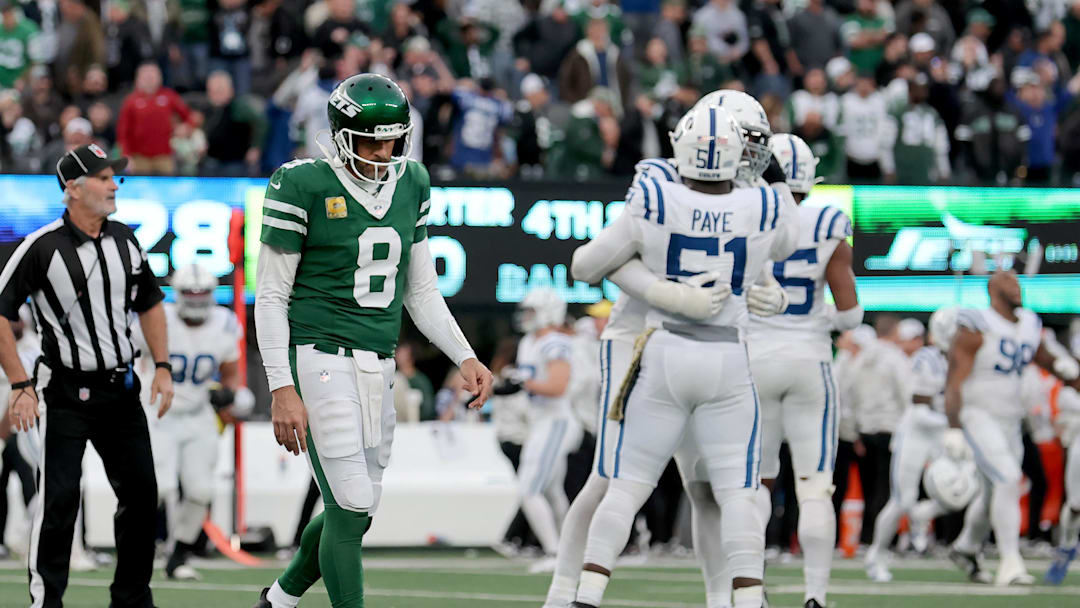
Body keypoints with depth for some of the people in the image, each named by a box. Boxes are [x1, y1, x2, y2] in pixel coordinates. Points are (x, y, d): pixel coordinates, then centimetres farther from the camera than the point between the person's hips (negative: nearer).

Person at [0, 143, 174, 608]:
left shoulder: (125, 241, 5)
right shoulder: (42, 247, -14)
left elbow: (149, 303, 18)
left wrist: (162, 368, 9)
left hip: (120, 390, 6)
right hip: (67, 392, -6)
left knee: (141, 494, 8)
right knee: (59, 500, -9)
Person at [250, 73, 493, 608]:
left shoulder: (410, 186, 10)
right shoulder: (306, 187, -9)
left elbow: (421, 292, 18)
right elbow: (270, 296, -8)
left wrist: (465, 358, 6)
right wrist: (282, 390, -14)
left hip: (378, 366, 7)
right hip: (320, 359, -7)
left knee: (352, 512, 13)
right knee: (351, 509, -11)